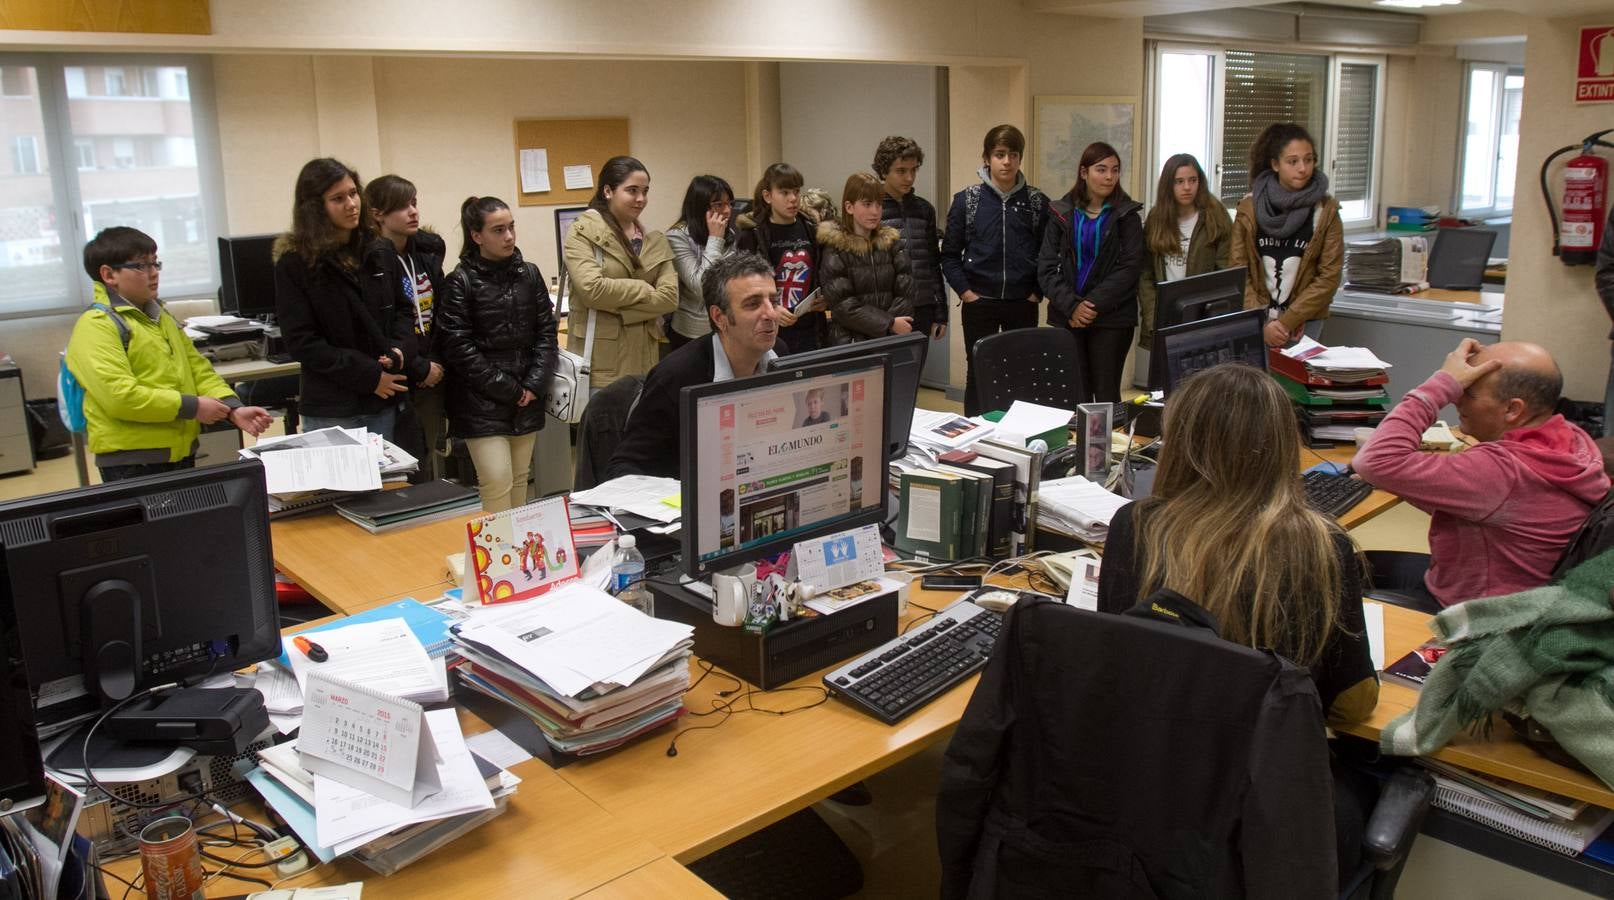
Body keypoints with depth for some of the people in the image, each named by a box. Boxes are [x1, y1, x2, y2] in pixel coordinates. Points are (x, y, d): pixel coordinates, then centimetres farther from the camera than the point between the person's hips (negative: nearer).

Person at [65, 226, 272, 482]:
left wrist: (233, 409, -3)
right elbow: (119, 395, -21)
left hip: (182, 452, 8)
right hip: (132, 460, -8)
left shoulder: (163, 317, 17)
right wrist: (191, 407, -17)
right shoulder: (96, 326, -10)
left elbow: (199, 369, 14)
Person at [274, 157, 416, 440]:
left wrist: (400, 349, -10)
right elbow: (301, 341, -11)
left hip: (384, 402, 4)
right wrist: (369, 376, -15)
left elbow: (404, 310, 13)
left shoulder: (380, 254, 8)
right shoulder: (295, 264, -6)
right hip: (330, 411, -4)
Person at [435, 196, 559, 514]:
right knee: (497, 481, -11)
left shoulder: (529, 274, 8)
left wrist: (534, 385, -5)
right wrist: (508, 389, -12)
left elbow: (546, 332, 8)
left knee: (520, 479, 10)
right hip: (482, 401, -5)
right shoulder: (461, 282, -6)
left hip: (528, 399, 5)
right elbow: (458, 346, -11)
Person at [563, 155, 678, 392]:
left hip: (642, 360, 5)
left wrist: (618, 309, -11)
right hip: (599, 364, -5)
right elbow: (592, 289, -17)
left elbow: (670, 297, 0)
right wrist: (645, 289, -7)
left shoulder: (655, 241, 12)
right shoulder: (583, 233, -3)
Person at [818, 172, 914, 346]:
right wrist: (889, 324, -15)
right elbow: (841, 304, -12)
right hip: (849, 341, -3)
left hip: (891, 339, 3)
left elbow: (905, 292, 1)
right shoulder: (834, 248, -4)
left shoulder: (891, 242, 8)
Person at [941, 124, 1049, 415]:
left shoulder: (1037, 202, 2)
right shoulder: (966, 200, 0)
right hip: (979, 304, -1)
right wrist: (964, 291, -6)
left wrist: (1037, 292, -2)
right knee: (977, 373, 6)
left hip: (1023, 304, 1)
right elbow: (949, 253, 2)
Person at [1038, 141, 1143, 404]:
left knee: (1106, 394, -1)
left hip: (1112, 319, -1)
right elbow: (1047, 268, 1)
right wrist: (1071, 306, -13)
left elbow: (1129, 268, -5)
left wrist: (1094, 305, -14)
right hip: (1066, 318, 1)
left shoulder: (1126, 215, 4)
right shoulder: (1062, 214, 7)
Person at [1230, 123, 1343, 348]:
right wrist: (1261, 323, -12)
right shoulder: (1250, 207, -1)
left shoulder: (1326, 211, -3)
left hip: (1303, 324, 0)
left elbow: (1329, 276, -5)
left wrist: (1287, 321, -12)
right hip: (1254, 323, 1)